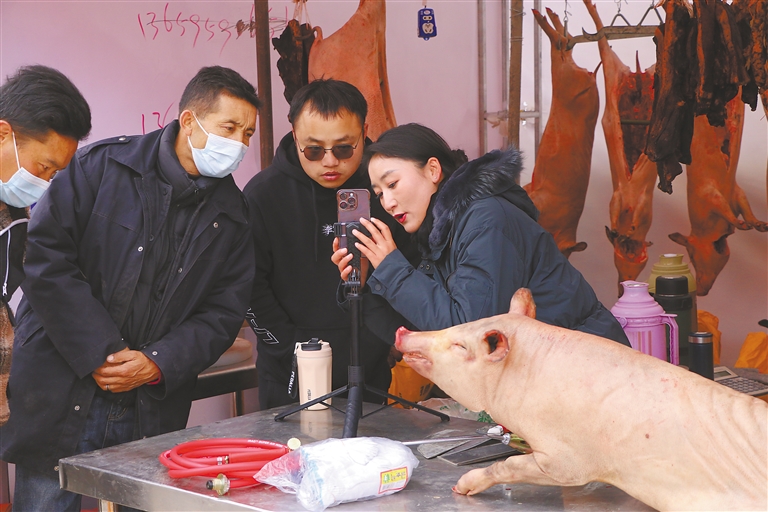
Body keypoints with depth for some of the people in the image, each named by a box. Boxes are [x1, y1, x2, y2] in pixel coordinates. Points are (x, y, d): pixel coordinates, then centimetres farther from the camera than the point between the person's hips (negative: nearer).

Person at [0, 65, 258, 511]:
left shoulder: (232, 215, 8)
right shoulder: (101, 167, -3)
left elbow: (223, 312, 5)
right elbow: (47, 260, -11)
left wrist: (156, 365, -11)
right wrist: (101, 353, -15)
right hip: (60, 401, -2)